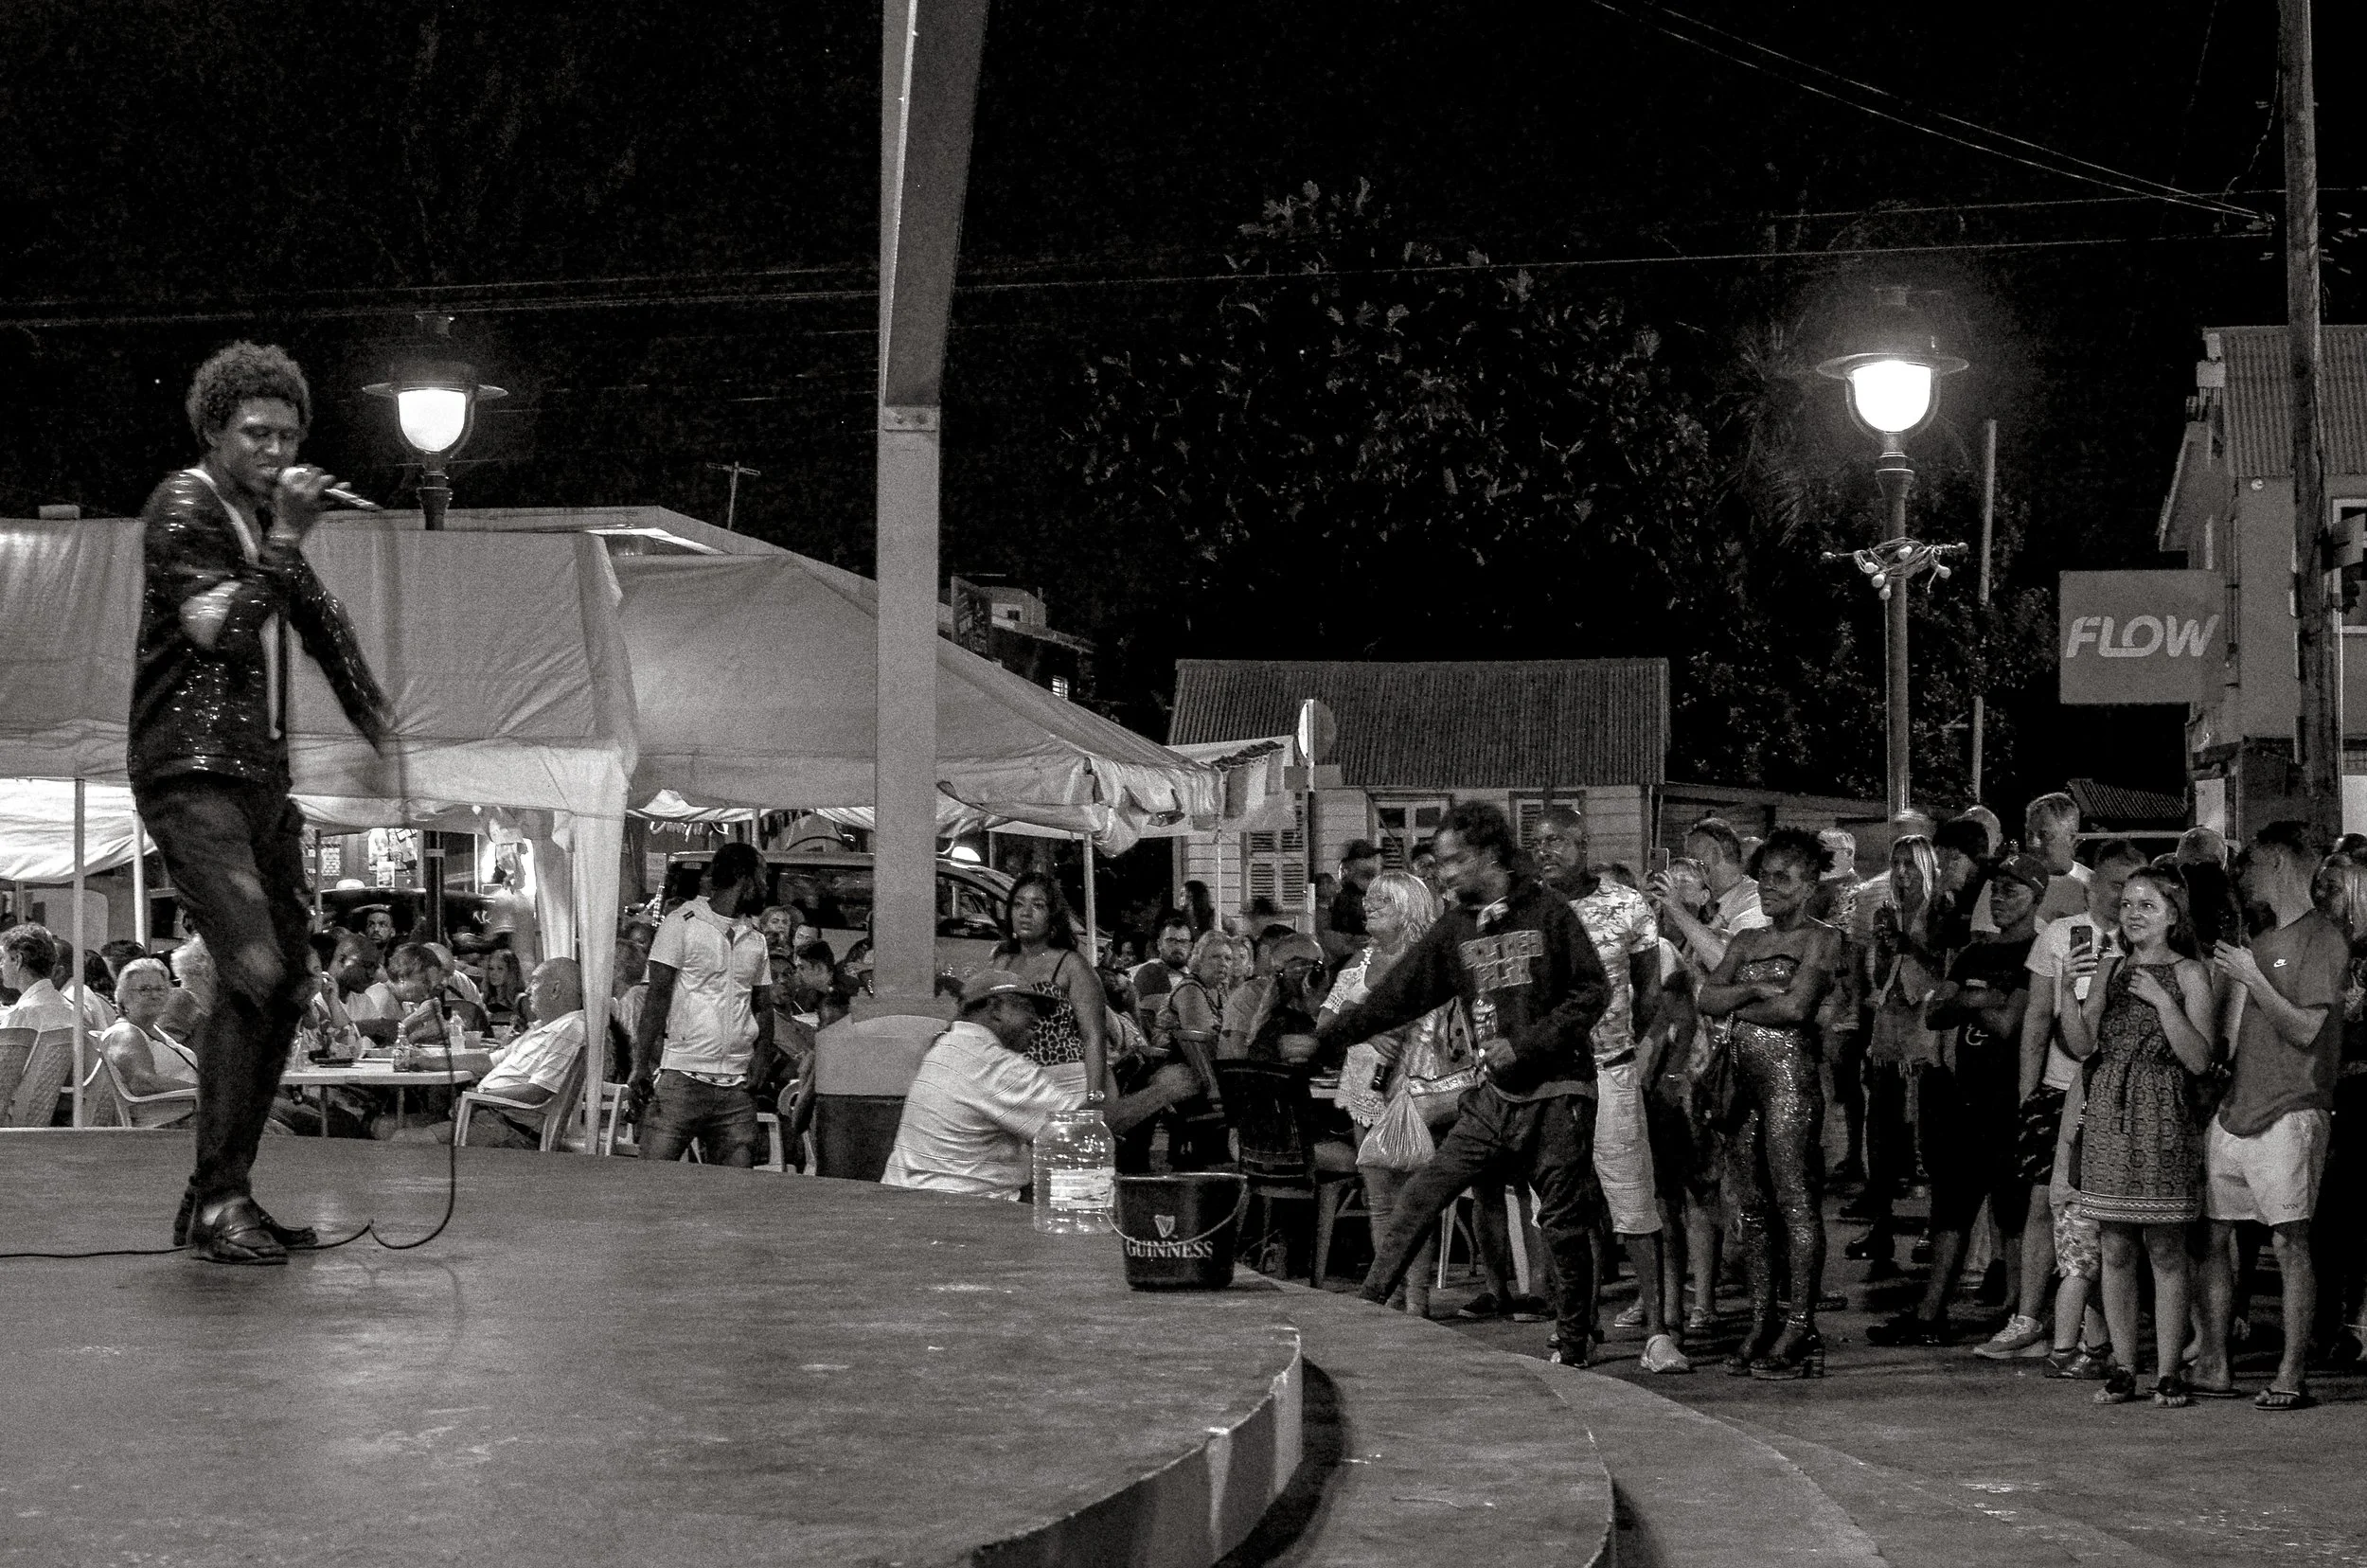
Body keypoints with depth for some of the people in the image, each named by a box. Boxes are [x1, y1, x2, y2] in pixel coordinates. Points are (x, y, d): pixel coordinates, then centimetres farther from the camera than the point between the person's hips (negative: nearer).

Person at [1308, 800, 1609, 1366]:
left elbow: (1592, 991, -8)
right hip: (1496, 1095, 5)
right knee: (1420, 1197, -5)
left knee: (1564, 1223, 0)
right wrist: (1323, 1039, 4)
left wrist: (1525, 1045, -14)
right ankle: (1365, 1306, -3)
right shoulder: (1455, 928, 8)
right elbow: (1397, 997, 9)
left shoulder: (1547, 911, -6)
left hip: (1557, 1090, -5)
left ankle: (1572, 1348, 13)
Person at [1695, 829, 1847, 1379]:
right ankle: (1762, 1323, 13)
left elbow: (1796, 1007, -13)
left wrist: (1737, 1006, 0)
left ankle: (1801, 1329, -9)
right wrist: (1756, 989, -9)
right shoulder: (1746, 941, 19)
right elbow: (1706, 998, 7)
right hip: (1744, 1080, 7)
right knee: (1750, 1205, 7)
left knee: (1795, 1201, -9)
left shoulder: (1821, 939, -1)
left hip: (1791, 1072, -7)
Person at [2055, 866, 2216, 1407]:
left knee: (2165, 1249, -2)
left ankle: (2168, 1372, 3)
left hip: (2163, 1120, -4)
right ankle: (2122, 1368, 11)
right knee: (2116, 1249, 5)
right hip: (2108, 1115, 4)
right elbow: (2082, 1047, 3)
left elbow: (2198, 1058, -7)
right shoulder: (2108, 968, 11)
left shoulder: (2188, 973, 0)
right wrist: (2067, 987, -10)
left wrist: (2162, 1001, -16)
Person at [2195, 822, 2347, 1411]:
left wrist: (2251, 979, -14)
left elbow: (2305, 1029, -12)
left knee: (2289, 1241, -8)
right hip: (2234, 1108, 8)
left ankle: (2292, 1375, -6)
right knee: (2209, 1235, 5)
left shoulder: (2323, 939, -4)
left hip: (2289, 1112, -8)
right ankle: (2212, 1364, 12)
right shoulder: (2259, 942, 21)